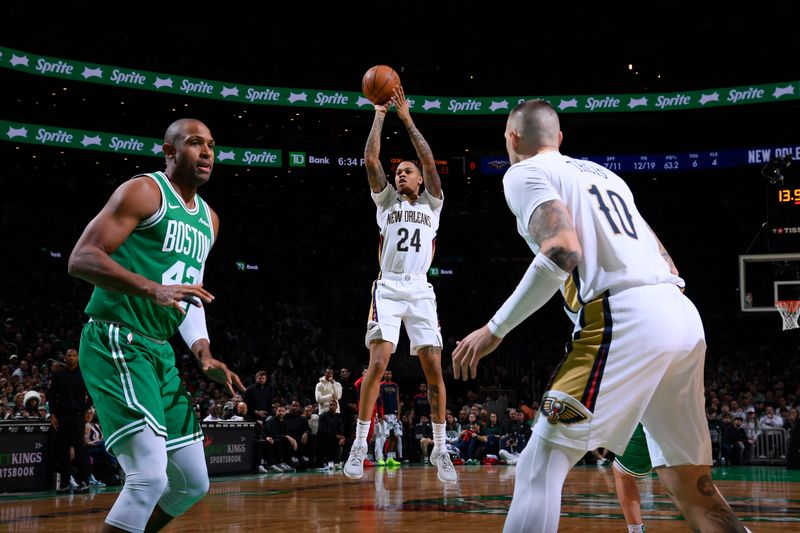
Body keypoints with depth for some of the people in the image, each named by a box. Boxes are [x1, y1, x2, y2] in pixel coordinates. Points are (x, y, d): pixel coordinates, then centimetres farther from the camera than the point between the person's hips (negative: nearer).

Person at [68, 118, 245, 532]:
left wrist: (204, 354, 8)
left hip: (160, 353, 9)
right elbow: (81, 259, -16)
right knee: (150, 475, -21)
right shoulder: (145, 191, -7)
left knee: (193, 483, 11)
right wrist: (151, 289, -29)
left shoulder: (208, 219, 18)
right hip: (115, 343, -9)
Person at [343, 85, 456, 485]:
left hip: (420, 291, 1)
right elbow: (370, 160, 1)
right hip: (389, 289, -1)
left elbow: (429, 162, 0)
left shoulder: (431, 204, 14)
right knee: (377, 363, -15)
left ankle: (440, 449, 4)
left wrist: (407, 118, -1)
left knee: (434, 368, -4)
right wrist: (379, 114, 4)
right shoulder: (386, 201, 14)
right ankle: (359, 445, -10)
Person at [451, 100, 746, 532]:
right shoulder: (603, 173, 29)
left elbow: (562, 253, -12)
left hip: (624, 320, -8)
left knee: (539, 467, -3)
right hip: (682, 315, 8)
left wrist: (495, 330, -6)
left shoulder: (524, 173, 7)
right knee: (693, 488, 14)